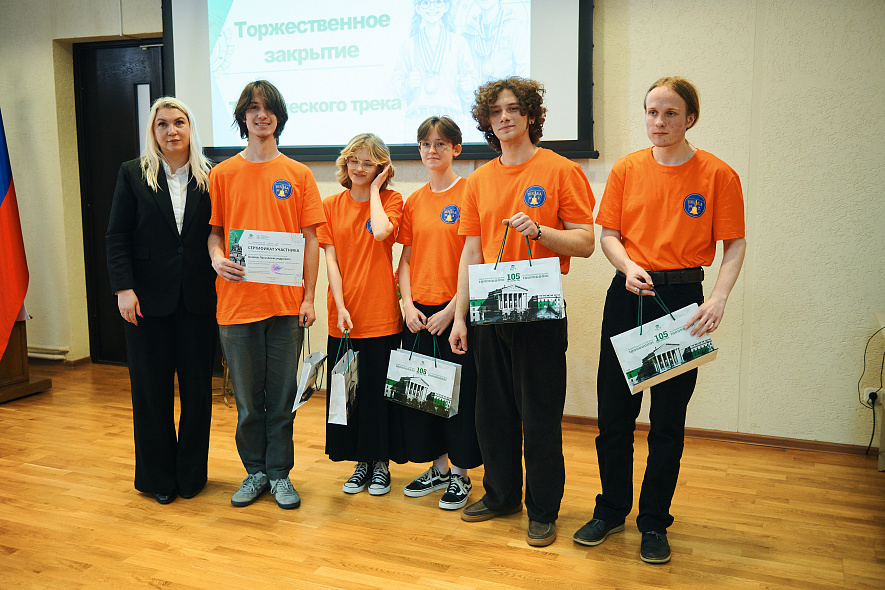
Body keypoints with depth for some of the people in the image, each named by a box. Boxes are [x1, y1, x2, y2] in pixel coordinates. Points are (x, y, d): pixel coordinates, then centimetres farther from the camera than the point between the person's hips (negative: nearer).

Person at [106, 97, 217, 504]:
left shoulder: (209, 177, 5)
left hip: (197, 299, 1)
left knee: (197, 387, 6)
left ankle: (191, 473, 22)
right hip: (149, 299, 0)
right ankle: (158, 477, 22)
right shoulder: (133, 174, 4)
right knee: (152, 389, 7)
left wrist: (221, 272, -6)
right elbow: (117, 237, 0)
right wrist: (124, 288, -9)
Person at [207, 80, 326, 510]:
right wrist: (217, 259, -13)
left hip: (286, 302, 0)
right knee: (247, 397, 9)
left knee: (282, 394, 7)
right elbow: (213, 232, 9)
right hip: (237, 301, 0)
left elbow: (310, 240, 4)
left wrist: (309, 296, -2)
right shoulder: (222, 175, 6)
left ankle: (280, 473, 22)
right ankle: (255, 472, 25)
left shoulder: (298, 175, 5)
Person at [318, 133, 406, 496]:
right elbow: (330, 258, 2)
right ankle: (361, 462, 25)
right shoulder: (331, 205, 7)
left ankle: (381, 463, 20)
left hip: (381, 313, -3)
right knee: (348, 390, 10)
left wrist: (374, 189, -8)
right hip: (343, 314, 3)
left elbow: (381, 232, -22)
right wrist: (340, 305, -8)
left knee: (379, 390, 4)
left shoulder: (391, 200, 1)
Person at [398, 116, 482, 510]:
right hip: (418, 313, 6)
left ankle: (460, 474, 17)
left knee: (459, 391, 1)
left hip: (456, 311, -6)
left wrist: (452, 309, -14)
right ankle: (438, 467, 27)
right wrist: (408, 304, -1)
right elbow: (406, 259, 12)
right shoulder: (414, 201, 11)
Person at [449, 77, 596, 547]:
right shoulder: (480, 180, 11)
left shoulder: (561, 171, -3)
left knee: (540, 416, 2)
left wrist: (538, 230, -23)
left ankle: (543, 511, 18)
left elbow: (585, 243, -6)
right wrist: (460, 315, 7)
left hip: (540, 310, -5)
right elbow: (471, 252, 12)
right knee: (493, 410, 13)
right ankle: (501, 494, 31)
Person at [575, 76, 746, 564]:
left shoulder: (717, 175, -3)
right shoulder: (626, 170, 3)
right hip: (628, 294, 2)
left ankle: (654, 523, 23)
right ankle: (611, 510, 26)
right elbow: (608, 234, 5)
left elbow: (735, 245, -2)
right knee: (613, 411, 7)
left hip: (683, 298, -2)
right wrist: (628, 267, -15)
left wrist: (719, 298, -17)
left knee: (668, 418, 6)